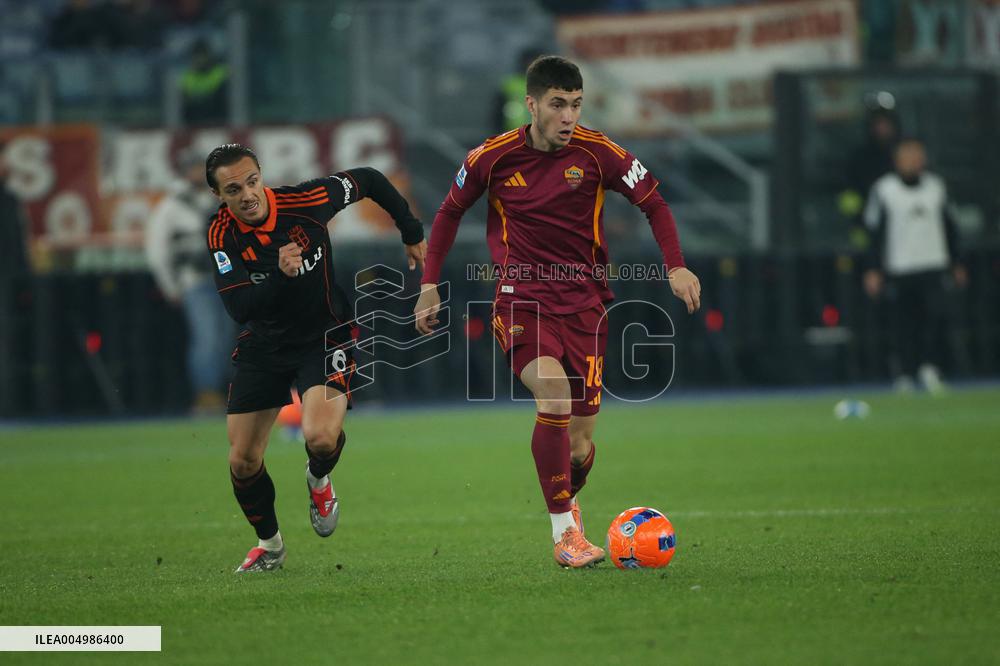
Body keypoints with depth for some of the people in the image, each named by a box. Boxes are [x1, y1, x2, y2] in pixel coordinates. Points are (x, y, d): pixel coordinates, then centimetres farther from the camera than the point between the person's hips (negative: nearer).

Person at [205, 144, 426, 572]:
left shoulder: (305, 201, -19)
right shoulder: (222, 236, -16)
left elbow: (369, 181, -1)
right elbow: (240, 309, -26)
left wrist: (412, 235, 7)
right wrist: (280, 275, -42)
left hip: (325, 336, -2)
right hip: (262, 346, 2)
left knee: (320, 437, -27)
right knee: (242, 462, 1)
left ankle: (318, 480, 11)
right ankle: (269, 543, 29)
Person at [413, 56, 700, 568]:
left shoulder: (597, 153, -6)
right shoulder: (493, 158, -4)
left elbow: (652, 202, 4)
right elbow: (450, 213, 12)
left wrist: (675, 265, -10)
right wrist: (430, 285, 8)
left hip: (583, 303, 1)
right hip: (520, 300, -1)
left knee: (580, 445, -1)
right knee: (554, 394, -29)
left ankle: (566, 499, 36)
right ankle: (565, 534, -20)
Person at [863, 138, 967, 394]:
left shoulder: (935, 186, 12)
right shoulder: (883, 189, 0)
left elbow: (948, 226, 20)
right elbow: (875, 232, 0)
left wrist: (955, 263, 19)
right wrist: (874, 270, -4)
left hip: (933, 265, 2)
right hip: (898, 268, -2)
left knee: (933, 316, -14)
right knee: (903, 323, -1)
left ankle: (929, 368, -11)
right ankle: (904, 375, 6)